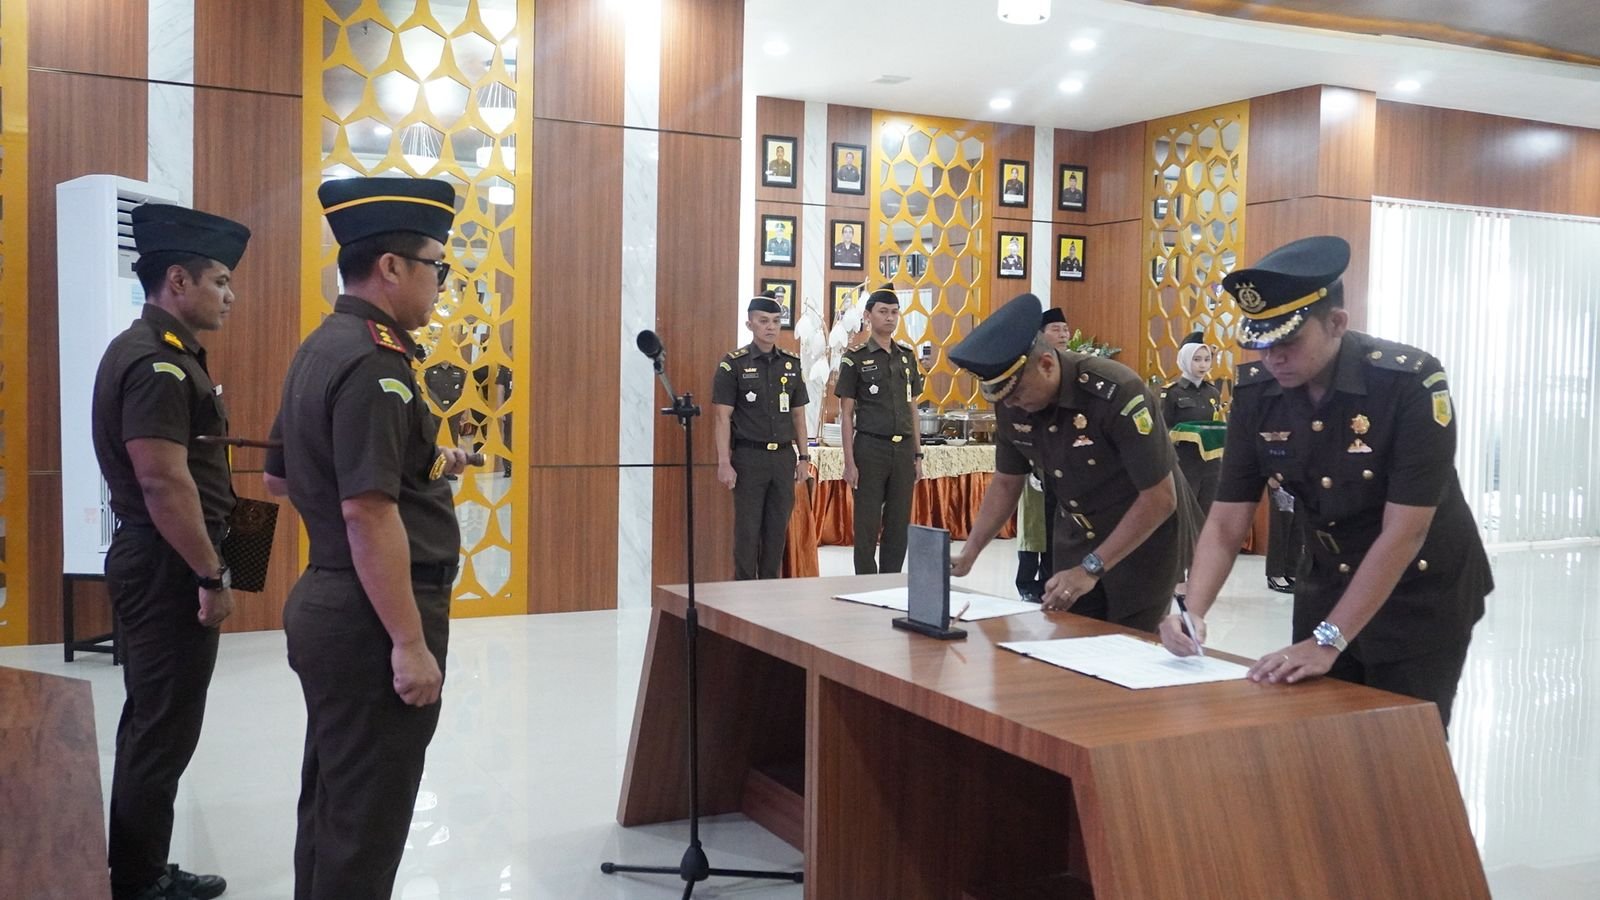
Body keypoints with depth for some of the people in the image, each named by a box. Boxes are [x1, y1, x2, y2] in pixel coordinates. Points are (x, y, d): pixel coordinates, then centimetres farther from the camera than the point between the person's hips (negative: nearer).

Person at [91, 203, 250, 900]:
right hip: (169, 567, -11)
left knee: (152, 724, 18)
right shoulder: (157, 362, -18)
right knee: (164, 729, 0)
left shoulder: (158, 353, 14)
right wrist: (214, 575, -20)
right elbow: (163, 482, -25)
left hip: (156, 562, 11)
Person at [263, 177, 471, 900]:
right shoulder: (373, 363, -19)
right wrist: (411, 643, -23)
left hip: (324, 603, 10)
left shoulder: (321, 349, 11)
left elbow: (278, 477, 20)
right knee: (365, 823, 2)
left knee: (330, 806, 21)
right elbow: (368, 513, -26)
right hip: (370, 618, -10)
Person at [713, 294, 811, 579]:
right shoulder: (733, 364, -4)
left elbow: (798, 414, 14)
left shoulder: (792, 363, 10)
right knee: (747, 529, -1)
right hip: (749, 457, -4)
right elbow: (723, 417, -6)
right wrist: (724, 463, -12)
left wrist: (803, 456, 9)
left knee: (777, 529, 8)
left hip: (784, 456, 4)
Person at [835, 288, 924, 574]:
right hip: (870, 449, -4)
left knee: (899, 525, 8)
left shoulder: (908, 356, 12)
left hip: (904, 449, 4)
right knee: (868, 525, 0)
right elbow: (846, 414, -3)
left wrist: (917, 455, 11)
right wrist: (849, 462, -8)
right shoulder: (855, 358, -2)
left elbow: (912, 409, 15)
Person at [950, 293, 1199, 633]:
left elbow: (1160, 498, -25)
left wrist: (1091, 568, -27)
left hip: (1146, 535, -5)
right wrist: (969, 553, -6)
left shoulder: (1117, 392, -29)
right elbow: (1006, 483, 5)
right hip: (1077, 536, 5)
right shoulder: (1010, 405, -10)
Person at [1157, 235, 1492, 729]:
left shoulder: (1413, 383, -25)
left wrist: (1328, 640, -30)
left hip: (1420, 594, -4)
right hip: (1327, 586, 4)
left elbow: (1404, 533, -27)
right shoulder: (1256, 391, -11)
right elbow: (1225, 524, -9)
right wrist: (1193, 612, -25)